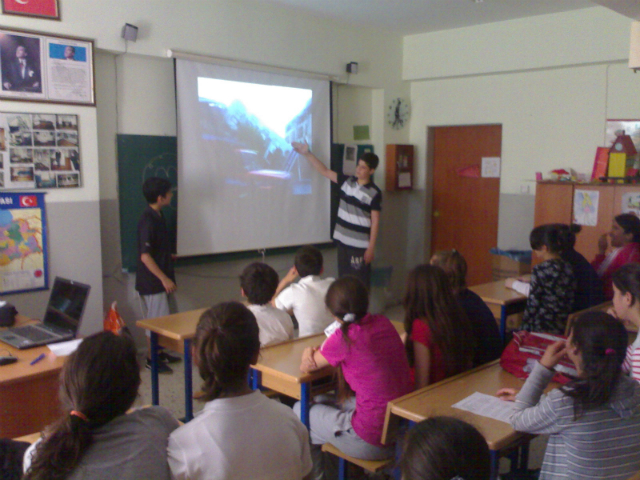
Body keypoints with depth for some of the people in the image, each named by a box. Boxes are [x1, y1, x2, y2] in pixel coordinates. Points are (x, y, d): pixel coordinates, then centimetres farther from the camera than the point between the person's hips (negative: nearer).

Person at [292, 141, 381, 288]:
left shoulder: (374, 193, -11)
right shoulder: (346, 181, 4)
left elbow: (375, 222, -10)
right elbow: (324, 171, 7)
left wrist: (371, 248, -12)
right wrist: (307, 153, 0)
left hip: (360, 245, -6)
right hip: (342, 241, 6)